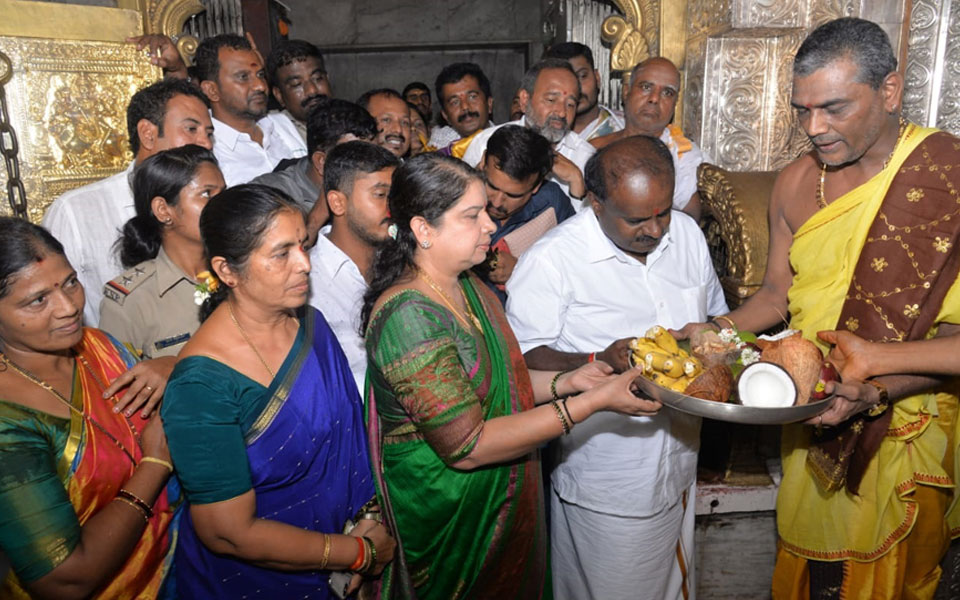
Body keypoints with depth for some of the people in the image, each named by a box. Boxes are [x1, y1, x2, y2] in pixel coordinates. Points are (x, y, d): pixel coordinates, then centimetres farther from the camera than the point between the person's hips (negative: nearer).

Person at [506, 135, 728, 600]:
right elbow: (520, 358, -19)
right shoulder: (550, 260, -20)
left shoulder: (687, 234, 1)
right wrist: (599, 363, -33)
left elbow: (716, 314, 15)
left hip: (677, 469, 6)